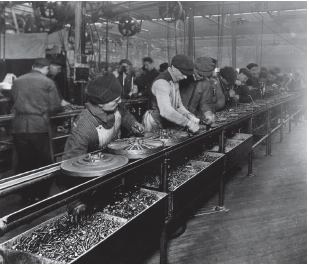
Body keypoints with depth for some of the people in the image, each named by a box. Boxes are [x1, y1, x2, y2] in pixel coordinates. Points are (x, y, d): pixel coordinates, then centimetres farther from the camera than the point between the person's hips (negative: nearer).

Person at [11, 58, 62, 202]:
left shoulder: (17, 81, 9)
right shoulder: (47, 82, -2)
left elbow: (15, 101, 15)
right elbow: (55, 106, -2)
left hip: (19, 127, 4)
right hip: (40, 126, -4)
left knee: (25, 163, 13)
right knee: (44, 163, 9)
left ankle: (29, 195, 22)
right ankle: (41, 195, 14)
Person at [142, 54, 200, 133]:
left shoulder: (175, 81, 6)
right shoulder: (161, 82, -22)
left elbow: (178, 105, 10)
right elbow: (166, 111, -33)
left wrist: (189, 116, -7)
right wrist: (188, 123, -31)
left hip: (168, 125, 8)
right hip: (156, 127, -8)